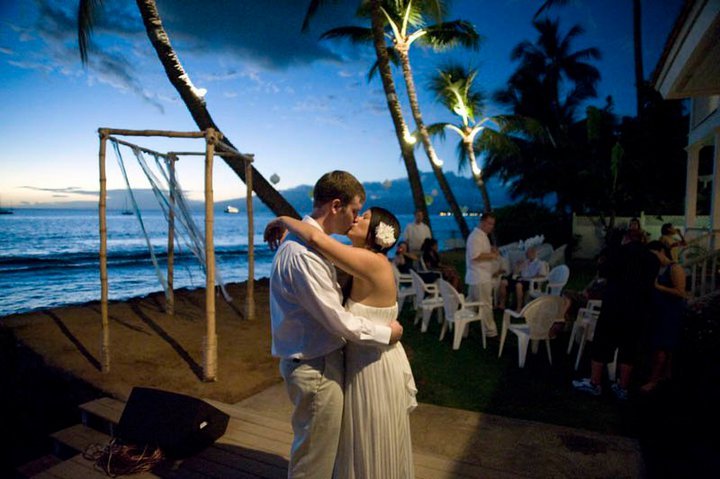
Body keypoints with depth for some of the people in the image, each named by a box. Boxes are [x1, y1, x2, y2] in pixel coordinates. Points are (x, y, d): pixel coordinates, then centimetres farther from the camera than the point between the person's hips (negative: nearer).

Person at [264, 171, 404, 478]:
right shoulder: (303, 254, -27)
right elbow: (339, 321, -23)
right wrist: (387, 333, -10)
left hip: (320, 359, 9)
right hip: (315, 369, -9)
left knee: (321, 451, 27)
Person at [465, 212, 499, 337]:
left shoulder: (482, 235, 16)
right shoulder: (476, 236, -18)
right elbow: (475, 256, -27)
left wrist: (491, 251, 6)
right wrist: (492, 255, -19)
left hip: (481, 277, 10)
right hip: (480, 278, -10)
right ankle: (490, 331, 10)